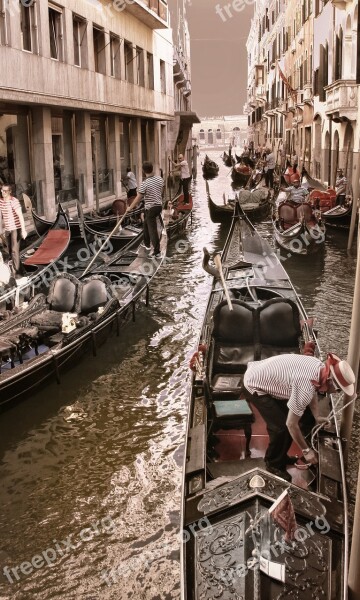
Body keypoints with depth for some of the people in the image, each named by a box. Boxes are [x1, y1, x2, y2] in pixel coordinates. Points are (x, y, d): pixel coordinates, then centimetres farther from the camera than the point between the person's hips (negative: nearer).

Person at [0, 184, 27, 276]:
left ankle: (18, 272, -4)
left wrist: (23, 230, -27)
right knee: (10, 250, 13)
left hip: (15, 228, -7)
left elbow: (20, 216, -22)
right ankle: (16, 270, 26)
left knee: (14, 250, -10)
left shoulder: (14, 201, -18)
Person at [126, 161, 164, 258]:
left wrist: (130, 208, -2)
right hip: (159, 205, 7)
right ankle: (147, 244, 39)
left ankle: (157, 252, -4)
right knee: (146, 223, 26)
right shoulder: (160, 179, -2)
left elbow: (138, 198, -14)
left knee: (152, 229, -3)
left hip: (150, 208, -7)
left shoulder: (144, 184, -20)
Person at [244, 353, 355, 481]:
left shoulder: (320, 366, -7)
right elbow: (291, 424, -25)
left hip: (261, 374, 9)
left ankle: (280, 456, 32)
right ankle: (273, 464, 13)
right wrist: (306, 450, -13)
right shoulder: (306, 387, -34)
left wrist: (316, 417, 14)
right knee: (281, 427, -10)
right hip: (255, 385, -9)